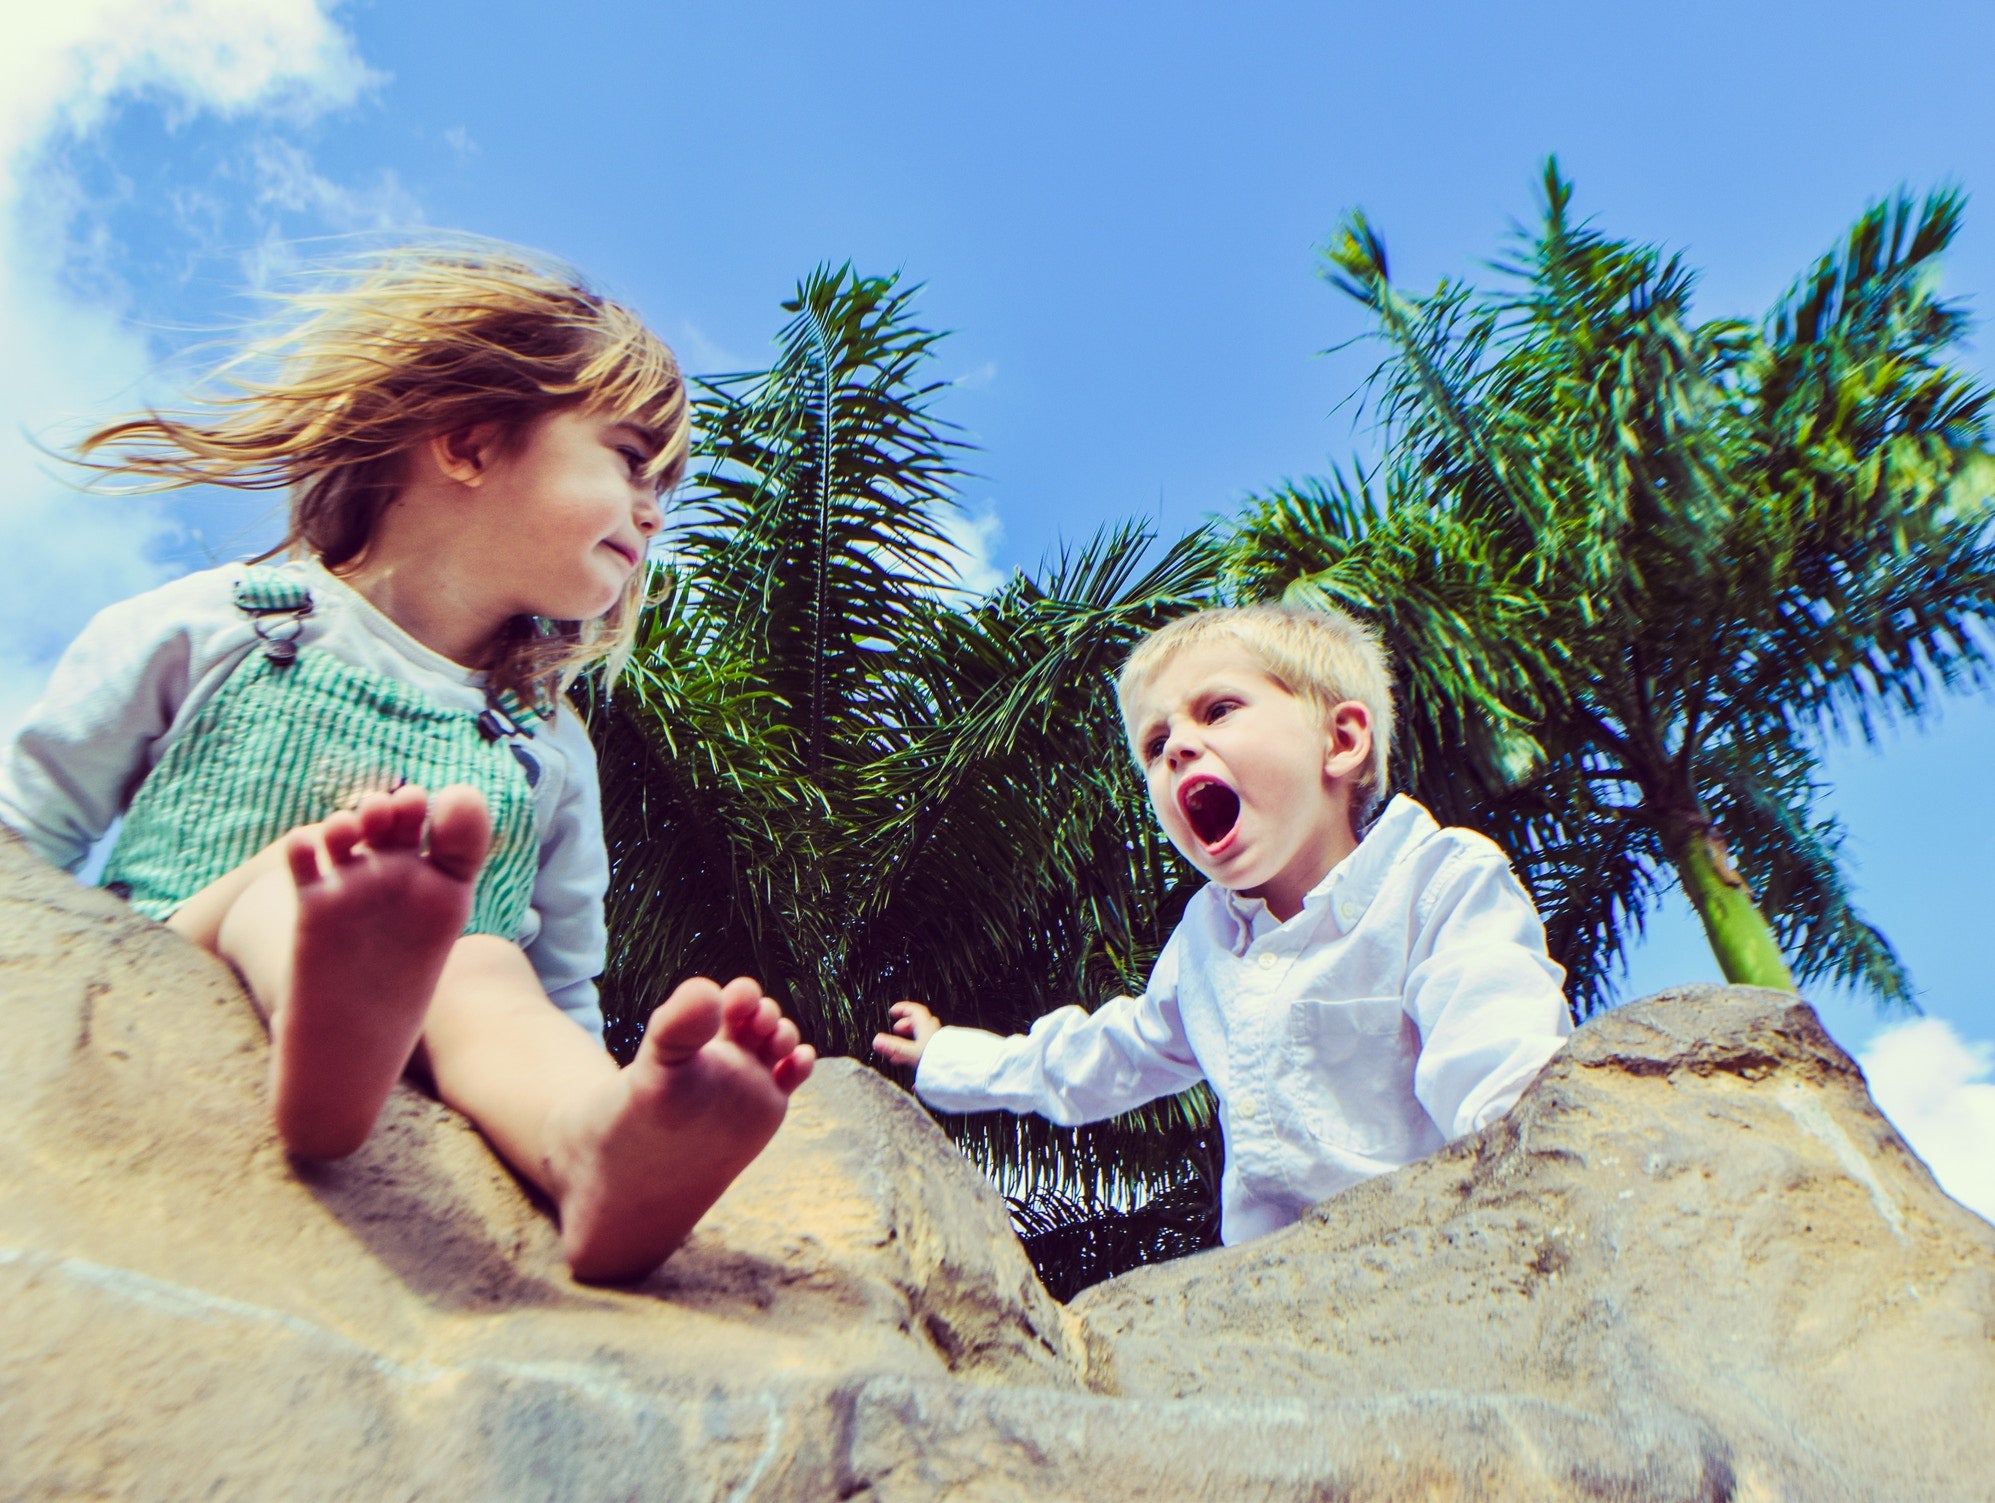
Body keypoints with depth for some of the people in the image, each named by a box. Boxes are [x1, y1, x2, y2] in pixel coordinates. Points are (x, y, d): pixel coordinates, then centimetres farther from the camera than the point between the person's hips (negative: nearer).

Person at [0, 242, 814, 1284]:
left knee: (481, 966, -29)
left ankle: (605, 1151, -61)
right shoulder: (213, 633, 8)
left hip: (430, 1049, 2)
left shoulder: (548, 750, 15)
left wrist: (586, 1097, -4)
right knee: (289, 870, -28)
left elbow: (562, 994, 16)